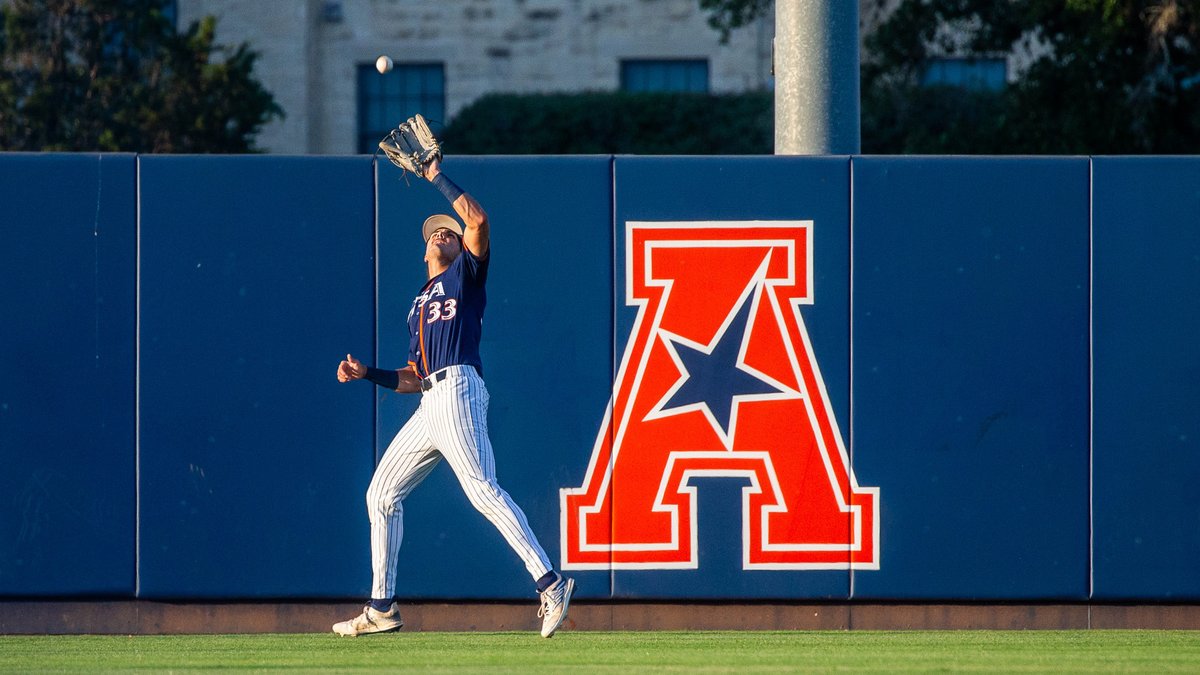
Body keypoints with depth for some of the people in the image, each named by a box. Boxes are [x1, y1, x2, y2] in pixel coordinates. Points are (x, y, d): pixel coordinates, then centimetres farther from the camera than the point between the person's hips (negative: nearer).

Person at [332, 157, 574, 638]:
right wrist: (366, 373, 19)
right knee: (382, 494, 12)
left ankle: (550, 584, -30)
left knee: (483, 492, -23)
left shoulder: (466, 275, 11)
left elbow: (477, 220, -7)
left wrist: (438, 178, 3)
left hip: (457, 391, -9)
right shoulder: (419, 306, 30)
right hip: (429, 405, 9)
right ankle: (382, 608, 19)